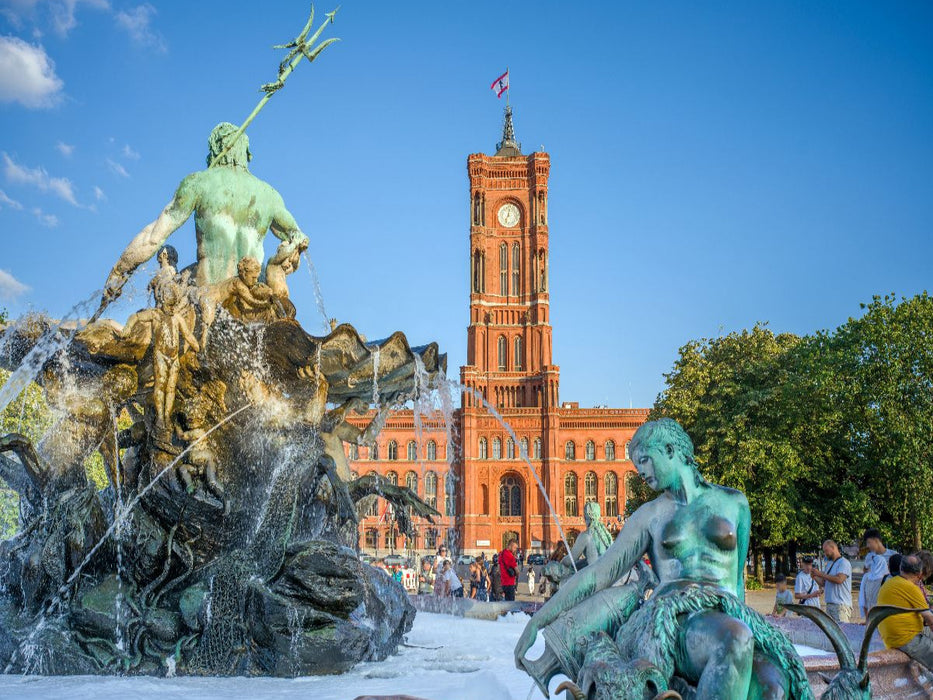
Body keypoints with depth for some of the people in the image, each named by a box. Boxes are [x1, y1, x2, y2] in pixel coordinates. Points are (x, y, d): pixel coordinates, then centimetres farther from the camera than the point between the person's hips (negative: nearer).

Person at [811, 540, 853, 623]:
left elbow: (839, 579, -22)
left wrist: (821, 574, -16)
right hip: (829, 604, 9)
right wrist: (815, 577, 3)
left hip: (841, 605, -8)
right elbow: (825, 583, 22)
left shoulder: (844, 562, -7)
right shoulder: (830, 564, 20)